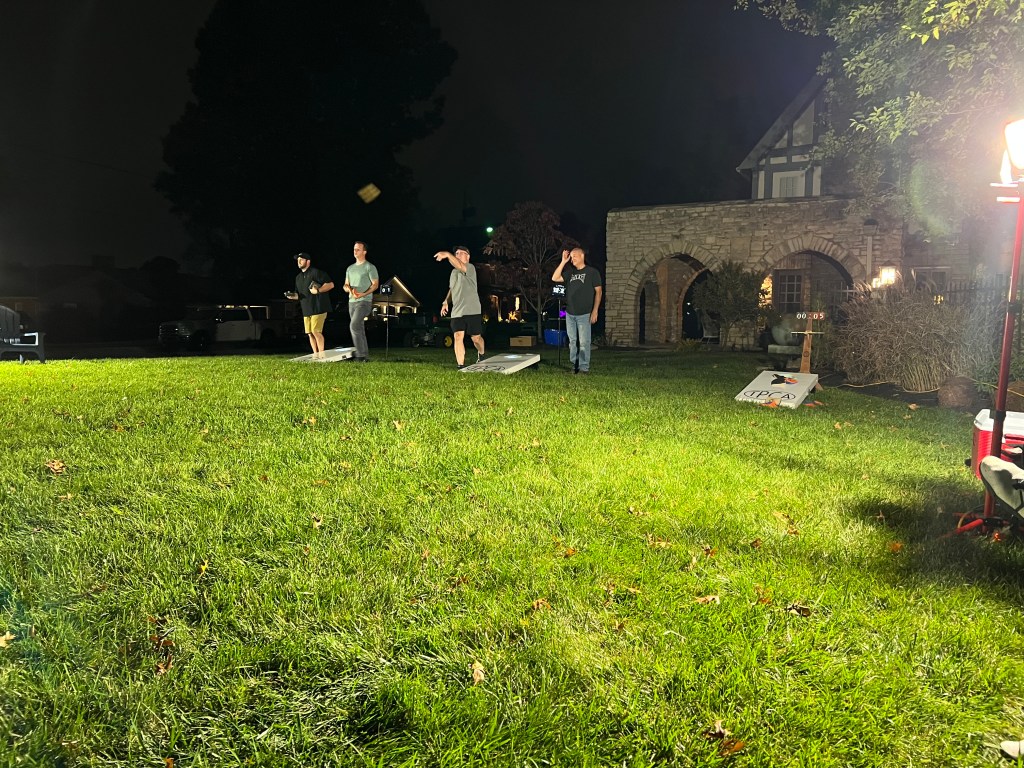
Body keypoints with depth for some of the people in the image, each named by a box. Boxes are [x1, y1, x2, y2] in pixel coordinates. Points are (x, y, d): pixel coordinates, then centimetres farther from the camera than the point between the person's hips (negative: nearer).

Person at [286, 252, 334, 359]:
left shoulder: (316, 272, -5)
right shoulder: (298, 277, 20)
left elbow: (330, 284, -10)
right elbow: (299, 294, 26)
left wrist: (318, 290, -20)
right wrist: (293, 296, 4)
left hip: (318, 308, -8)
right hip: (306, 310, 8)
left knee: (316, 331, -14)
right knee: (310, 333, 5)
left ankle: (322, 354, -7)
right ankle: (315, 355, 11)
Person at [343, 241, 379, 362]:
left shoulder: (370, 267, -2)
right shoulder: (350, 268, 18)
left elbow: (375, 284, -7)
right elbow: (346, 285, 19)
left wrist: (363, 294, -20)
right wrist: (349, 289, -6)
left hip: (364, 302, -7)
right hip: (352, 302, 7)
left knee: (354, 325, -21)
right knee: (359, 329, 7)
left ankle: (360, 354, -19)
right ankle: (365, 355, 12)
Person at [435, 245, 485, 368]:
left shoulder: (470, 268, -6)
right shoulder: (454, 272, 17)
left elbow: (460, 266, -30)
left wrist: (448, 255, -44)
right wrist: (445, 302, 16)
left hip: (472, 311, -5)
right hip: (457, 312, 5)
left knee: (476, 338, 6)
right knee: (458, 337, -9)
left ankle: (481, 355, 37)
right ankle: (461, 366, -7)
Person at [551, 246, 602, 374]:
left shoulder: (592, 272, 0)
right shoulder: (570, 272, 13)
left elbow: (598, 292, -2)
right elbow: (555, 278, 1)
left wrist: (595, 311, -9)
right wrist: (563, 262, -3)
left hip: (584, 314, -5)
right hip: (570, 314, 5)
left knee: (584, 342, -5)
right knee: (572, 341, 8)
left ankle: (584, 367, -1)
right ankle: (574, 365, 16)